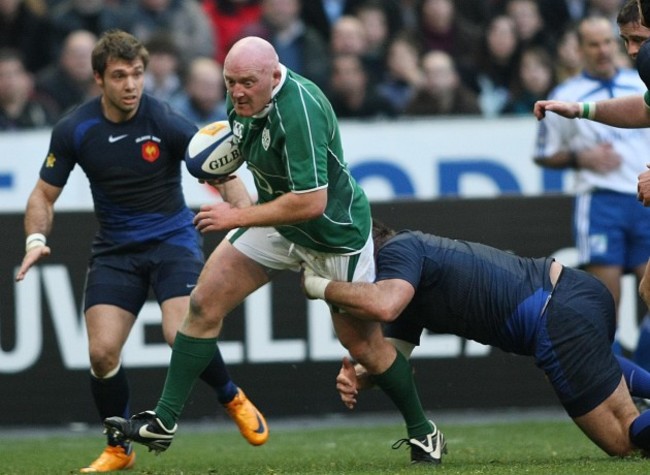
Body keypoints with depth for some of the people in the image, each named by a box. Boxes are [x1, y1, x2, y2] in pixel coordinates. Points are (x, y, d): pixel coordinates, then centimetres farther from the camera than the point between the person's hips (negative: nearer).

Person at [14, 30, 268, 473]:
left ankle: (234, 399, 8)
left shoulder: (165, 121, -16)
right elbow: (44, 194, 3)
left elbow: (224, 174, -13)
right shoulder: (74, 130, -8)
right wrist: (37, 239, -16)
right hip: (114, 249, 3)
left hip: (172, 238, -3)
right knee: (102, 352, -11)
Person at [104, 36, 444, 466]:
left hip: (336, 232, -8)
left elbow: (311, 203, -35)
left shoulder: (299, 111, -33)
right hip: (277, 222, 8)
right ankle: (163, 423, -2)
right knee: (205, 302, -5)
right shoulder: (248, 101, -7)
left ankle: (423, 433, 22)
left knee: (363, 342, 0)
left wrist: (239, 217, -27)